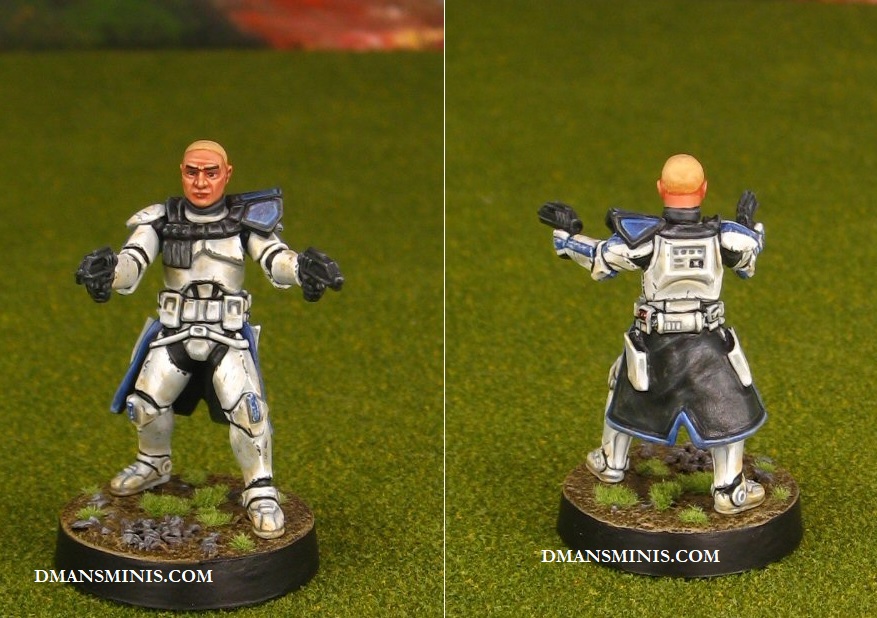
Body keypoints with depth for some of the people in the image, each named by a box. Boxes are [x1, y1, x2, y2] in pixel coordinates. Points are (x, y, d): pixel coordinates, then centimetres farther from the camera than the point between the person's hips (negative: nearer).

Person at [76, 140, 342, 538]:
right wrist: (106, 271, -40)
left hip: (228, 334, -2)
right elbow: (133, 261, -15)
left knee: (245, 407, -18)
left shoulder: (245, 218, -6)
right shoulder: (162, 219, -3)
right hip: (174, 331, 2)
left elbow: (276, 260, -18)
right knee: (146, 402, 0)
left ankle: (260, 492, 1)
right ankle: (154, 464, 32)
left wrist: (302, 268, -43)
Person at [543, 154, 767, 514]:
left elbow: (599, 260, -5)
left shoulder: (645, 237, -19)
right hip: (707, 345, -1)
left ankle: (611, 464, 42)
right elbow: (749, 257, 8)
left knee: (627, 393, 26)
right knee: (728, 410, 14)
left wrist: (567, 231, 8)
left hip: (653, 344, 1)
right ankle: (730, 492, 18)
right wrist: (747, 222, 26)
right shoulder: (724, 237, -15)